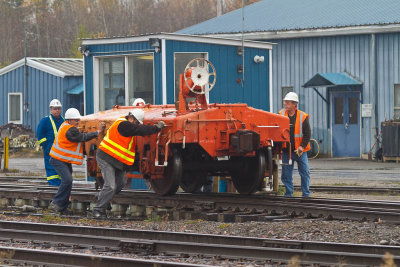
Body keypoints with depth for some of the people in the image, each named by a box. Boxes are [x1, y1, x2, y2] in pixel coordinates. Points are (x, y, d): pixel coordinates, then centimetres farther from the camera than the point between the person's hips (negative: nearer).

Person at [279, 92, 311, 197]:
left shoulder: (303, 117, -5)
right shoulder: (281, 115, 3)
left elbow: (307, 134, -3)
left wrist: (302, 146, -14)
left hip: (300, 151, -2)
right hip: (286, 150, 2)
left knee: (305, 173, 0)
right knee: (286, 174, 2)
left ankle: (306, 194, 9)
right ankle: (288, 194, 12)